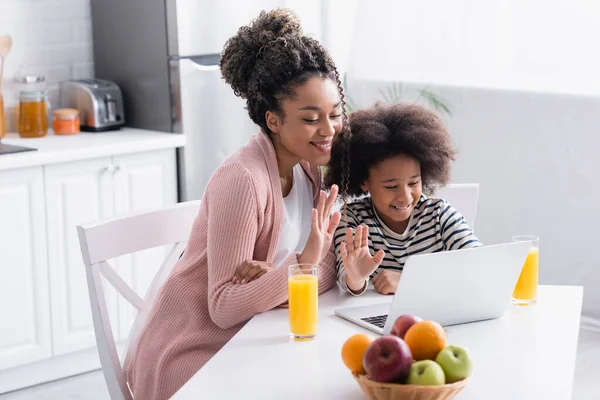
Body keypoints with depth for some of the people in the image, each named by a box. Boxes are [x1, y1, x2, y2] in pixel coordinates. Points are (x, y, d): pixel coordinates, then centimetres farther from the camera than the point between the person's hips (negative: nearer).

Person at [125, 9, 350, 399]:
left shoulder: (312, 165, 0)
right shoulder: (242, 181, -23)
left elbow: (326, 271, -3)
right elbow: (223, 308, -22)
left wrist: (273, 277, -22)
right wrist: (301, 264, -32)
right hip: (193, 355, -7)